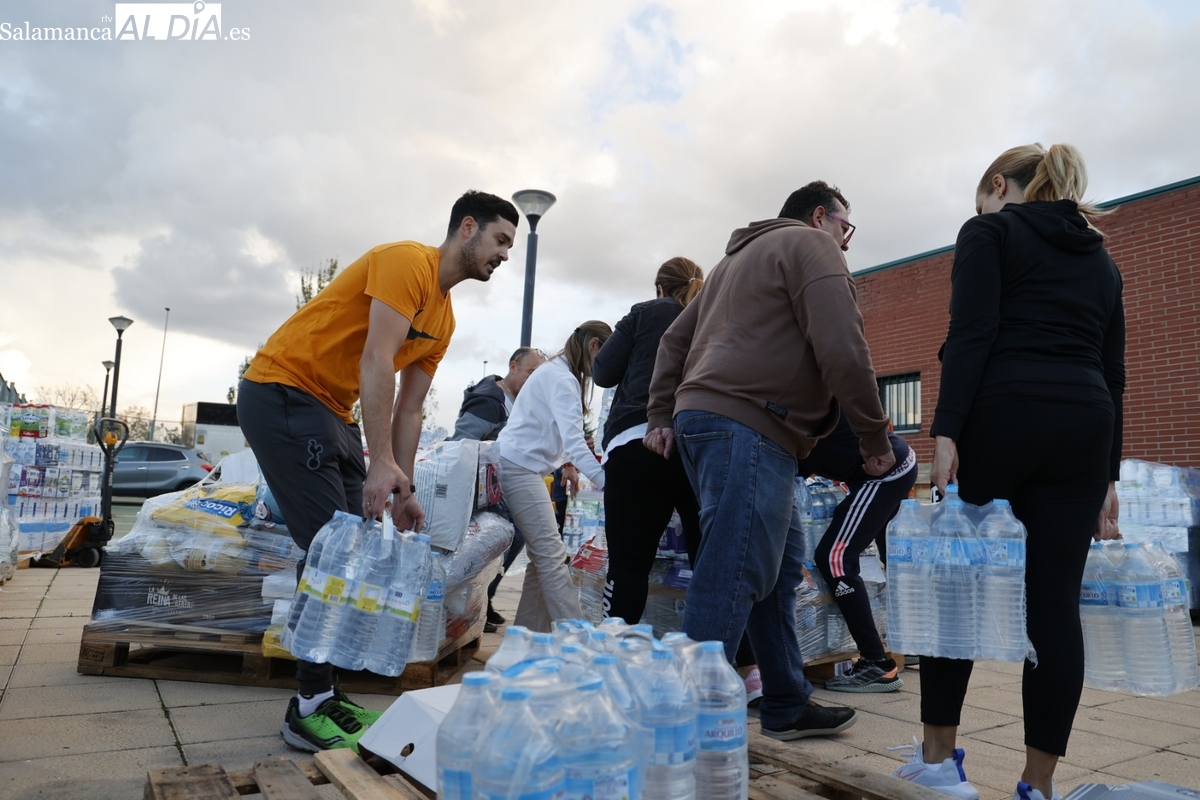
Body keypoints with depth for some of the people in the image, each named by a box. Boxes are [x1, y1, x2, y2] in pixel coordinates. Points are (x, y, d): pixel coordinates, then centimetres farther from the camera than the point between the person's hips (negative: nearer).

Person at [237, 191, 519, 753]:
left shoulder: (443, 318, 13)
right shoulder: (407, 262, -15)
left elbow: (408, 410, 11)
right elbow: (376, 361, -25)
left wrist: (402, 489, 5)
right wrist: (382, 463, -29)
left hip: (332, 412, 10)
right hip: (283, 394, -10)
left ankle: (326, 696, 14)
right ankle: (310, 710, -4)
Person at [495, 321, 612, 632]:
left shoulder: (557, 372, 17)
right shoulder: (561, 378, -15)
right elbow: (573, 439, -26)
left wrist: (564, 463, 9)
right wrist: (605, 481, -33)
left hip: (522, 466, 10)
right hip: (519, 466, -10)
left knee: (543, 557, 8)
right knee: (552, 557, -12)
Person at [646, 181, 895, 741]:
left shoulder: (742, 255, 31)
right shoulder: (811, 243, 3)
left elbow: (676, 339, 26)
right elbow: (841, 348, -11)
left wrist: (661, 416, 18)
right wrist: (874, 436, -3)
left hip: (702, 418, 10)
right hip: (747, 427, -10)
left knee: (781, 566, 15)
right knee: (730, 580, -12)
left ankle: (788, 707, 23)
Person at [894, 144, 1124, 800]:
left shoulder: (989, 232, 6)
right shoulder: (1100, 258, 24)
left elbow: (971, 335, -10)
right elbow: (1113, 370, 20)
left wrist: (946, 431, -16)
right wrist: (1109, 473, 20)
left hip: (1000, 419, -5)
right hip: (1084, 426, 6)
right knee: (1055, 604, 5)